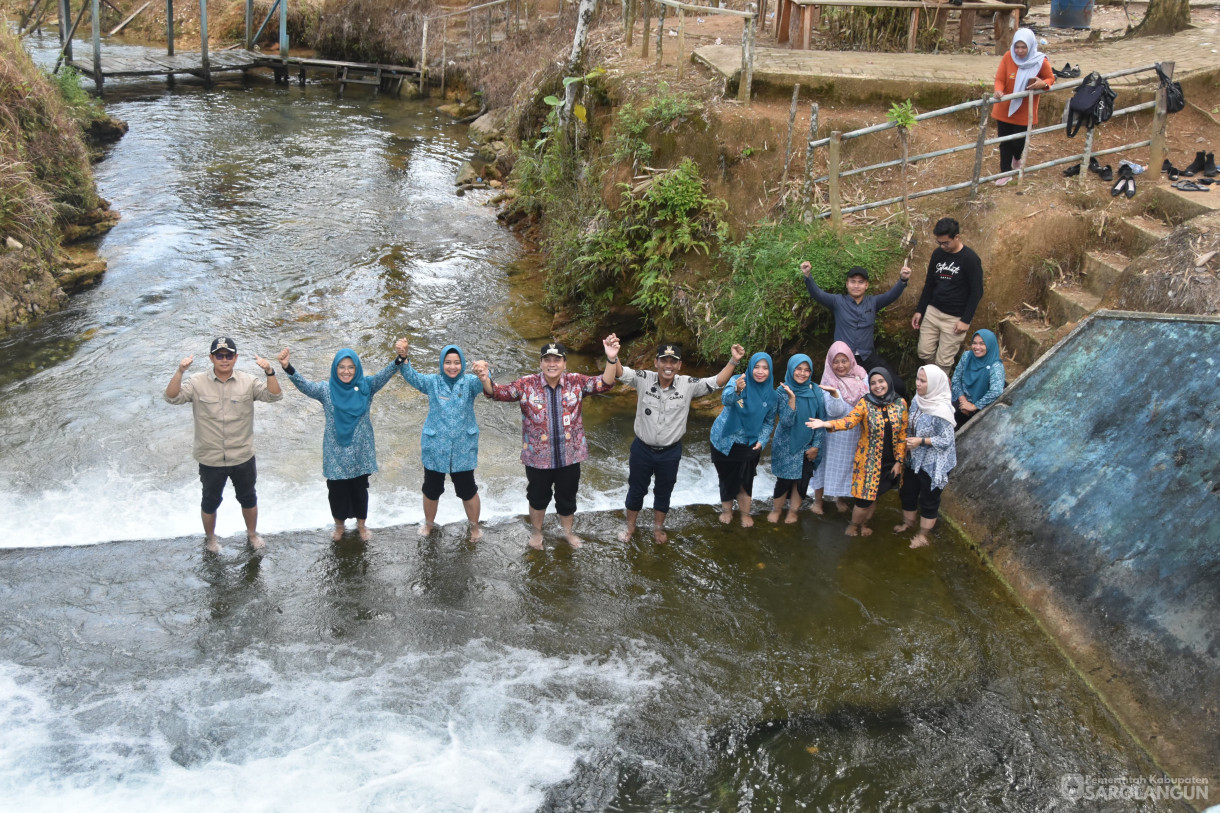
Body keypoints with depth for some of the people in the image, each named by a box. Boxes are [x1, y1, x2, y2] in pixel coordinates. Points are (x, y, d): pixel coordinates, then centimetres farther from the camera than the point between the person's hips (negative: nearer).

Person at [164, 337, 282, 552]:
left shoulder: (247, 382, -8)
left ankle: (252, 533, 45)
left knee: (248, 498, 20)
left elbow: (274, 396, -16)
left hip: (243, 457, 1)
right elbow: (172, 397, -18)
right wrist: (180, 372, -34)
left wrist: (269, 372, -33)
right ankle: (210, 537, 44)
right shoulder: (198, 383, -10)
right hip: (210, 459, -1)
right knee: (211, 500, 19)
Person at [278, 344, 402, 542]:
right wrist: (288, 368, -42)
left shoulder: (366, 387, -7)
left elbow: (384, 375, -22)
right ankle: (339, 524, 38)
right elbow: (304, 385, -22)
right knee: (337, 491, 13)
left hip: (360, 453, 0)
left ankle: (361, 524, 40)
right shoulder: (326, 390, -8)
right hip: (336, 454, 0)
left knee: (360, 489, 17)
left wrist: (399, 359, -41)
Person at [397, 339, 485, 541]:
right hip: (435, 447, 1)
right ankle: (429, 523, 43)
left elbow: (482, 384, -30)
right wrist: (403, 357, -40)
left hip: (463, 449, -1)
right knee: (431, 490, 17)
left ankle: (475, 526, 33)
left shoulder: (469, 382, -8)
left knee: (468, 490, 10)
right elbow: (412, 376, -20)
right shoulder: (432, 382, -5)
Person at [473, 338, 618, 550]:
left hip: (569, 455, 1)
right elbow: (498, 392, -17)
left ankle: (567, 531, 47)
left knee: (567, 497, 20)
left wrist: (611, 360, -35)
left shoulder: (576, 382, -8)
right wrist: (485, 379, -40)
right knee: (538, 497, 20)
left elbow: (604, 384, -16)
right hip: (538, 457, -1)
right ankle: (537, 531, 46)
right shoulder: (527, 384, -11)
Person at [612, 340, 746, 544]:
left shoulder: (688, 385, -13)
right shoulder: (644, 379, -16)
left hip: (670, 452, 1)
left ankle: (658, 527, 44)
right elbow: (621, 372, -24)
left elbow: (716, 382, -14)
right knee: (636, 489, 18)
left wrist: (733, 361, -27)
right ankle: (630, 526, 41)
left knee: (663, 492, 20)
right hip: (642, 449, -1)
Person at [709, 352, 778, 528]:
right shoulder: (738, 381, -17)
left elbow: (769, 421, 5)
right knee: (727, 477, 13)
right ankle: (727, 510, 36)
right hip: (725, 440, -2)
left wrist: (762, 441, -11)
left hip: (750, 444, 2)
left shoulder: (771, 394, -6)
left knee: (745, 480, 7)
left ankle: (745, 513, 29)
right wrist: (737, 390, -60)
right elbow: (726, 399, -38)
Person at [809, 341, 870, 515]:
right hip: (835, 433, -4)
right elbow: (835, 411, -23)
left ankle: (840, 498, 37)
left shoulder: (861, 375, -4)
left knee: (848, 465, 17)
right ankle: (818, 500, 24)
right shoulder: (830, 381, -15)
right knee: (828, 463, 7)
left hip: (857, 432, 4)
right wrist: (834, 394, -41)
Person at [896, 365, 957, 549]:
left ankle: (923, 534, 30)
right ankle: (908, 522, 47)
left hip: (933, 463, -7)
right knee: (907, 492, 22)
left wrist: (921, 441, -27)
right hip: (914, 458, 7)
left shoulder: (941, 410, -28)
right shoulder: (917, 400, -5)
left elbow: (947, 440, -23)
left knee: (929, 499, 11)